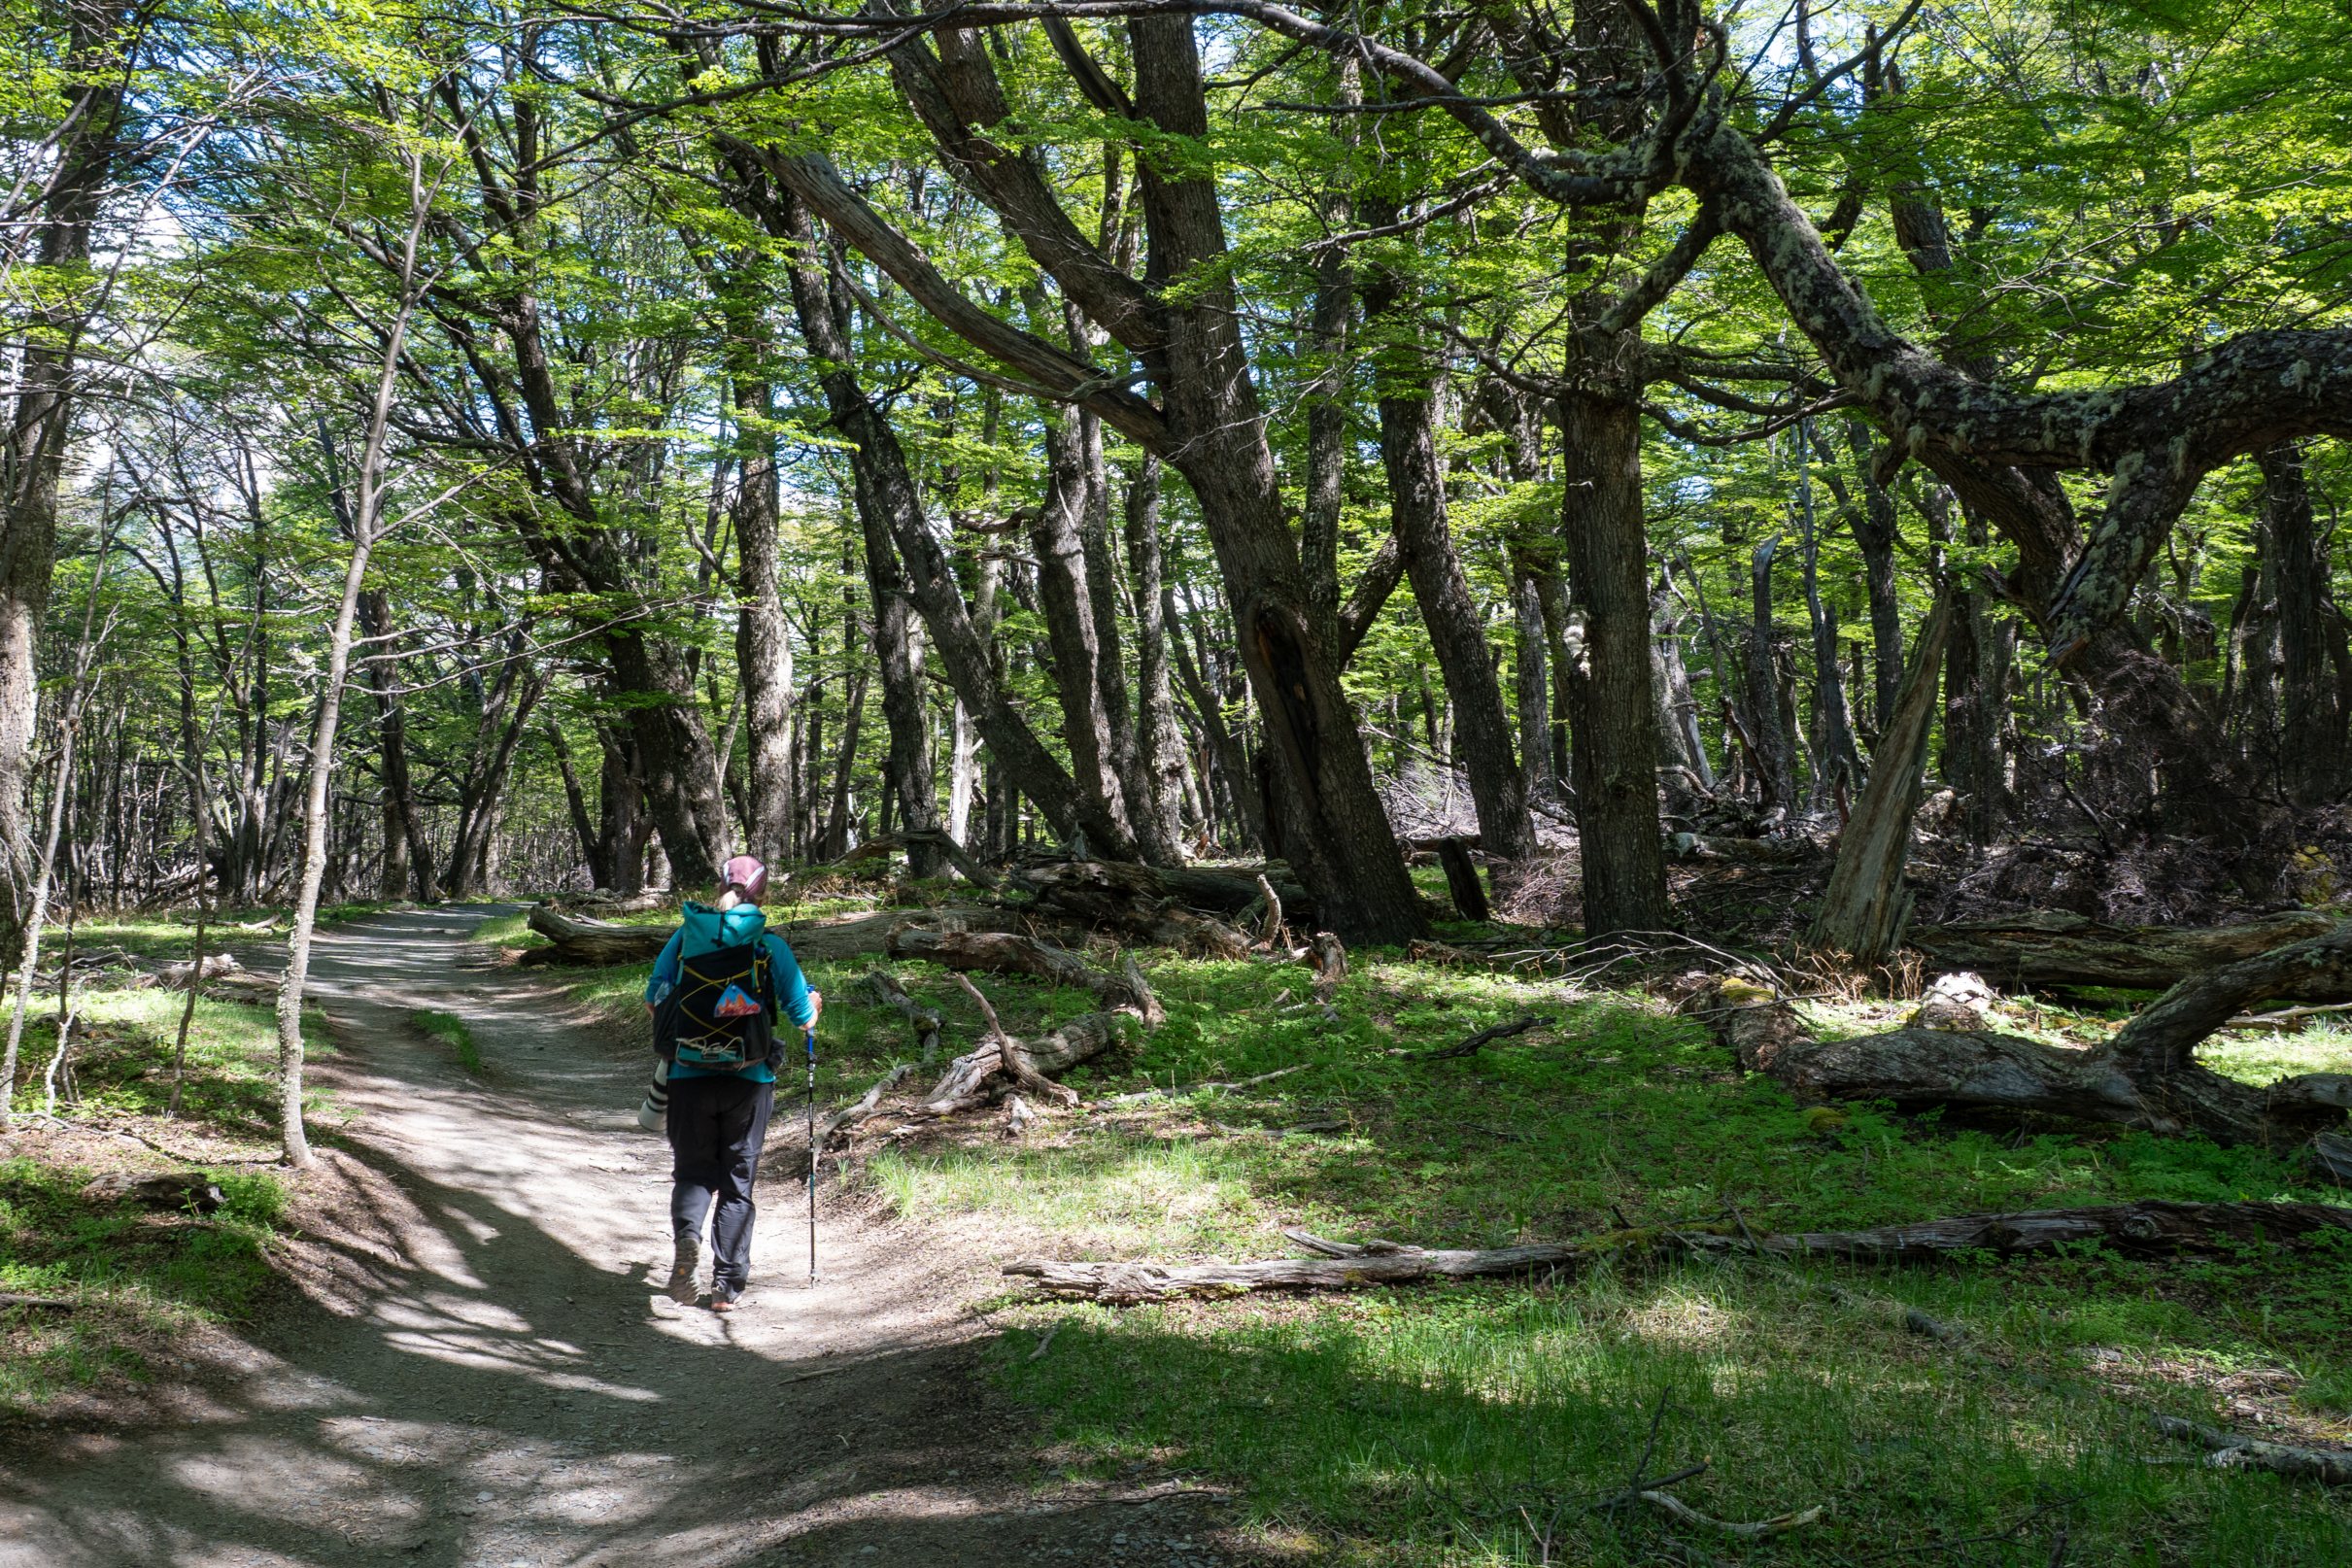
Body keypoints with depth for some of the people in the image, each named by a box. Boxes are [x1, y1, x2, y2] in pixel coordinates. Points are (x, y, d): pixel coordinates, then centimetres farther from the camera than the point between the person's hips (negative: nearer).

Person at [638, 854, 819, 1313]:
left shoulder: (685, 935, 2)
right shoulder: (770, 945, -4)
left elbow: (653, 1000, 6)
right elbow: (803, 1018, -2)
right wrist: (814, 1005, 21)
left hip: (689, 1075, 1)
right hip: (749, 1080, -1)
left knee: (693, 1171, 13)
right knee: (737, 1181, 12)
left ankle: (686, 1231, -19)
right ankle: (727, 1284, 12)